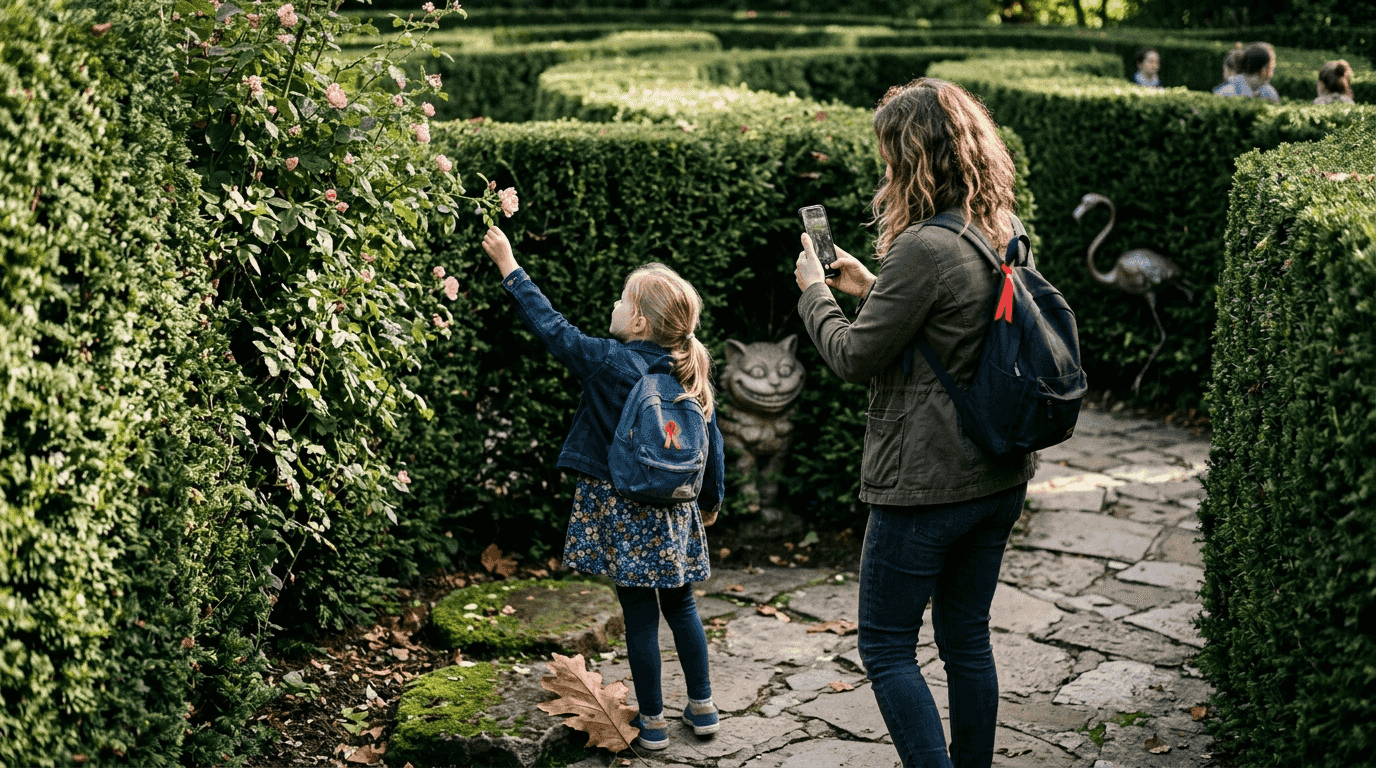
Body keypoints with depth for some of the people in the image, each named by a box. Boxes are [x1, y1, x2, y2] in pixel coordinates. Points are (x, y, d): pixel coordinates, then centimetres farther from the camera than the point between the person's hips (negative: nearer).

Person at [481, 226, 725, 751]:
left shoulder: (610, 363, -14)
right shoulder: (691, 374, 1)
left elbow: (552, 329, -7)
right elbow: (712, 445, 7)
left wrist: (509, 268, 1)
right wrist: (712, 501, 22)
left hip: (625, 511, -5)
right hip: (674, 510, 5)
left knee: (641, 616, 3)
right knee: (681, 607, 17)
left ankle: (652, 721, 12)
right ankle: (702, 707, 25)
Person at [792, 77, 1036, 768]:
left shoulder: (923, 248, -22)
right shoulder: (1006, 234, 5)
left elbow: (854, 358, -15)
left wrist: (813, 290, 1)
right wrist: (870, 286, 17)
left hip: (924, 484, -8)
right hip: (1000, 477, 8)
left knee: (886, 646, 6)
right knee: (968, 639, 19)